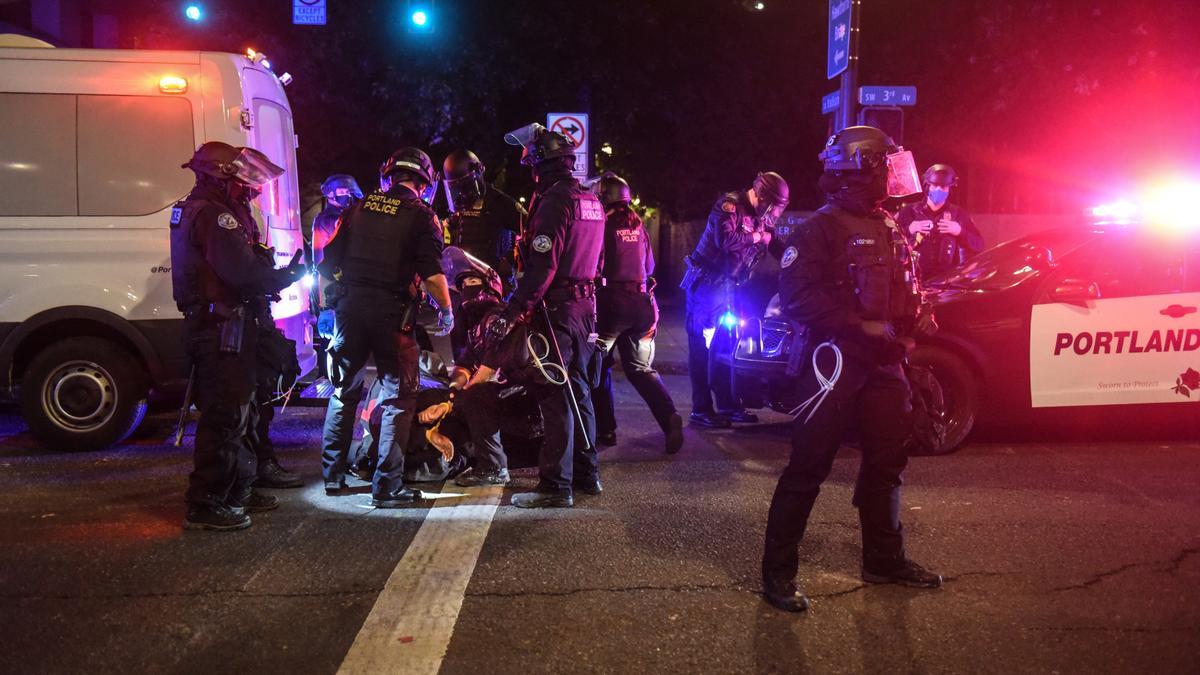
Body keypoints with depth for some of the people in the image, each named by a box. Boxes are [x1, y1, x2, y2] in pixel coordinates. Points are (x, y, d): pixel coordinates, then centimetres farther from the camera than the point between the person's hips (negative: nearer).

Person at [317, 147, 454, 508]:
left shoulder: (358, 208, 11)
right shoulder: (421, 215, -2)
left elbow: (329, 263, 10)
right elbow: (432, 274, -12)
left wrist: (333, 296, 25)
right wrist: (446, 310, 1)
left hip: (349, 306, 5)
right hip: (392, 312, -4)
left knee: (343, 391, 18)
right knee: (398, 397, 3)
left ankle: (333, 475, 26)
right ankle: (387, 486, 1)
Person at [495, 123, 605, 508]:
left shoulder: (555, 200, -14)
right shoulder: (591, 201, 14)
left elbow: (542, 266, -22)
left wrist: (512, 313, -22)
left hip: (557, 307, -9)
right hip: (586, 303, 9)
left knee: (556, 396, -6)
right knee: (579, 390, 15)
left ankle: (556, 485, -3)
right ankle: (587, 474, 24)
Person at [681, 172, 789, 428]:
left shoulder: (762, 217, 10)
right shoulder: (729, 205, -16)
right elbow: (726, 240, -30)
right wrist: (757, 237, -17)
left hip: (728, 287, 9)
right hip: (706, 284, -8)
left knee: (724, 346, 13)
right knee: (701, 347, -5)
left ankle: (727, 404, 22)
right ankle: (701, 409, -2)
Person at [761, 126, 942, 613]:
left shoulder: (890, 231, 17)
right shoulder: (822, 228, -9)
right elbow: (796, 294, -19)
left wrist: (917, 317, 5)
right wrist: (859, 326, -22)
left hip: (884, 362, 9)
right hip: (836, 359, -8)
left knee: (886, 462, 16)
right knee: (808, 467, -6)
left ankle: (885, 559, 32)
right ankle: (777, 572, 3)